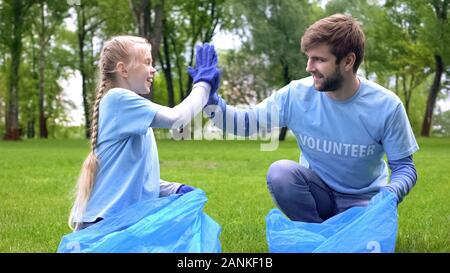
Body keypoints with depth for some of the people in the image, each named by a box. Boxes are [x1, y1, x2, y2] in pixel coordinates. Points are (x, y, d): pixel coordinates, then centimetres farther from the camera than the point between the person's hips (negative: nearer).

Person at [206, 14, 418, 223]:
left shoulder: (385, 106, -18)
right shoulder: (296, 95, -14)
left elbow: (404, 167, -11)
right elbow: (245, 123, -7)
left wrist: (389, 195, -34)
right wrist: (209, 97, -26)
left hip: (362, 200, -2)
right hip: (318, 191, 2)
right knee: (280, 172, -29)